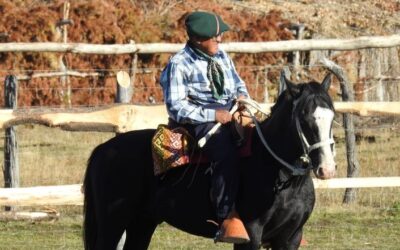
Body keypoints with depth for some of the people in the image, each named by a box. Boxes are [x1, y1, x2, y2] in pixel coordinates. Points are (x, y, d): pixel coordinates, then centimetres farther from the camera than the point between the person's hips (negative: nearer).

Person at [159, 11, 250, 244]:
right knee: (226, 150, -36)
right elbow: (177, 107, -10)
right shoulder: (180, 64, -4)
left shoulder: (222, 56, 17)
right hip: (200, 120, -7)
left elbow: (238, 84, 29)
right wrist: (213, 115, -18)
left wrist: (242, 96, 4)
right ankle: (228, 219, -35)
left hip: (231, 112, 7)